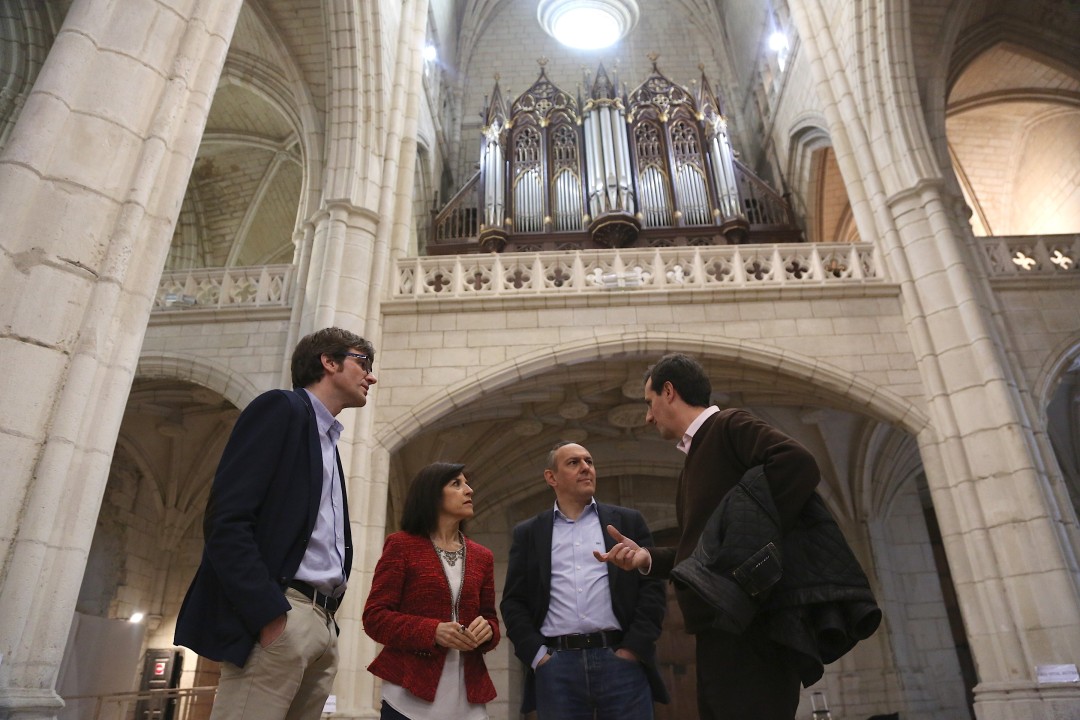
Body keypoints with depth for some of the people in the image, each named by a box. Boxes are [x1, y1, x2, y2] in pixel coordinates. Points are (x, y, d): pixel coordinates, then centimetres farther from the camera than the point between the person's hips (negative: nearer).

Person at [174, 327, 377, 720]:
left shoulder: (329, 443, 24)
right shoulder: (283, 407, -1)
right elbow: (225, 520, -13)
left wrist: (328, 616, 9)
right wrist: (269, 613, -19)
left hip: (323, 624, 8)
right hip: (276, 616, -8)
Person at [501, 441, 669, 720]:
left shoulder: (628, 522, 9)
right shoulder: (528, 533, 10)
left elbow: (652, 587, 4)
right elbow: (513, 601, 8)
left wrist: (633, 649, -5)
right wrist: (537, 654, -3)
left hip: (621, 661, 0)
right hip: (556, 667, 1)